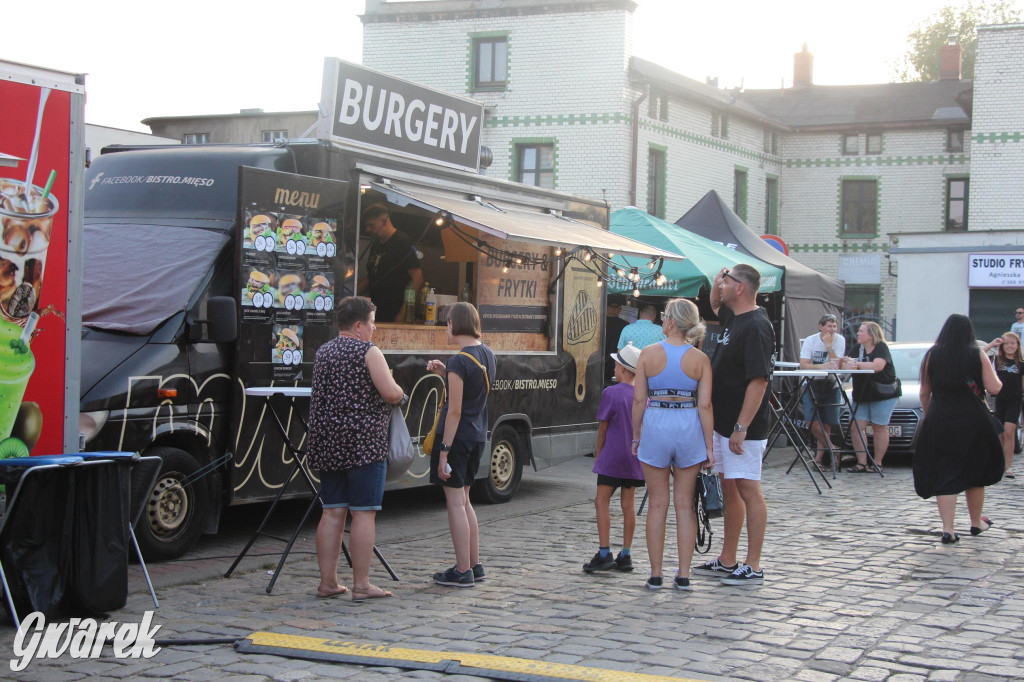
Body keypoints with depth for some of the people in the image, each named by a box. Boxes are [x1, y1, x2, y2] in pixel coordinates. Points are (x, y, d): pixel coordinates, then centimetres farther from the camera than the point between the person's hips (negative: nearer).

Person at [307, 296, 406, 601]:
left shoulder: (323, 352, 14)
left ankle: (327, 582, 11)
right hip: (364, 444, -7)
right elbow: (390, 393, -17)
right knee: (363, 513, -3)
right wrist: (400, 393, 7)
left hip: (328, 444, 7)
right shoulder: (368, 351, -9)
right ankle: (361, 585, -2)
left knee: (332, 512, 9)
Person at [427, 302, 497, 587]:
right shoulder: (487, 355, 8)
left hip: (457, 436, -9)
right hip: (478, 436, 9)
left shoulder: (459, 362, -17)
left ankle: (463, 571, 2)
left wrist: (444, 451, -17)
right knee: (463, 501, 18)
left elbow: (455, 411, -19)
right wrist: (444, 373, 9)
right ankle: (474, 564, 22)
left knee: (455, 503, -1)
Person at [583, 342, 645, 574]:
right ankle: (626, 555, 9)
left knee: (602, 502, -2)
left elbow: (603, 427, -4)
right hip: (635, 457, 6)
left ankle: (604, 553, -10)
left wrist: (598, 453, 6)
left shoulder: (611, 393, -9)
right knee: (628, 504, 8)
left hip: (613, 456, -6)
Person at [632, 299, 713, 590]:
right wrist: (709, 446, 0)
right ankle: (683, 574, 9)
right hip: (689, 427, 1)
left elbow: (639, 399, -3)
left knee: (658, 504, 7)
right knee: (685, 504, 8)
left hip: (655, 426, -1)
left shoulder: (649, 353, -4)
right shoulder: (700, 359, -2)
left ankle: (656, 574, 10)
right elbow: (705, 405, -5)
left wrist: (636, 436, 8)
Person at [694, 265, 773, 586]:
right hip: (723, 423, 10)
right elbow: (715, 305, 35)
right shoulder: (733, 318, 10)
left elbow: (759, 381, -24)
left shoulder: (756, 327, -19)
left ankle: (753, 568, 0)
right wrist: (717, 281, 13)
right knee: (729, 489, 14)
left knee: (748, 490, -5)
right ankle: (727, 562, 23)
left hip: (743, 427, -10)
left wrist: (741, 427, -26)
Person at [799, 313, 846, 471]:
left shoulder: (839, 340, -6)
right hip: (812, 385, -1)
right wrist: (821, 366, -34)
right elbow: (803, 365, -18)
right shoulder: (810, 341, -8)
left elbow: (836, 365, -15)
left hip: (831, 386, 1)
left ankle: (818, 458, 8)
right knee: (812, 421, -14)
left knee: (826, 424, 1)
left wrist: (829, 346, -23)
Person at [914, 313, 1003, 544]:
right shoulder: (977, 355, -2)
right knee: (975, 473, 17)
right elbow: (994, 388, -4)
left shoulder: (931, 355, 1)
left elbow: (924, 392, 5)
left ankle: (948, 529, -9)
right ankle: (977, 522, 30)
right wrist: (995, 376, 17)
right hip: (973, 422, 0)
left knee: (944, 475, 1)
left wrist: (927, 414, 19)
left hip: (940, 422, 0)